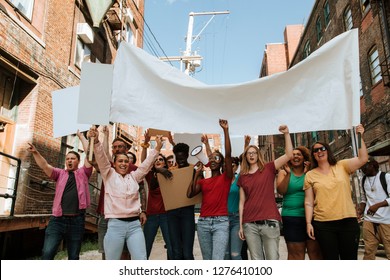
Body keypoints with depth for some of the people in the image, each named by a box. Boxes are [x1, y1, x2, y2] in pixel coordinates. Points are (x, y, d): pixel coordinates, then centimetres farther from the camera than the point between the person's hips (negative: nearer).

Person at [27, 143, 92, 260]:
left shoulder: (83, 173, 10)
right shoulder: (60, 173, 13)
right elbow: (45, 166, -2)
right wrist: (35, 152, -19)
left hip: (77, 220, 0)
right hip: (57, 219, 1)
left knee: (74, 256, 10)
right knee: (47, 253, -11)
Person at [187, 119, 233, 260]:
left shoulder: (226, 177, 5)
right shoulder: (203, 181, 16)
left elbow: (228, 154, -8)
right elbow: (189, 194, 0)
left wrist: (225, 130, -12)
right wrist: (197, 174, 1)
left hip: (221, 222, -4)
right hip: (203, 223, 4)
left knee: (217, 260, -14)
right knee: (207, 260, 11)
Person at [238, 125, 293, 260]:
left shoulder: (268, 168, 5)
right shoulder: (242, 177, 11)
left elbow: (289, 155, -6)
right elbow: (242, 202, 11)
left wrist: (286, 134, -13)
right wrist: (241, 225, 8)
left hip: (270, 221, -2)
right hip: (250, 224, 2)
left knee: (273, 259, 2)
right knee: (256, 260, 8)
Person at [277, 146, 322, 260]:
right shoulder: (283, 172, 7)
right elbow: (281, 191, -6)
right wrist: (288, 174, -17)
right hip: (291, 217, -1)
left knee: (315, 252, 3)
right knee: (295, 253, 3)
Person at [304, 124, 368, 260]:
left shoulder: (342, 166, 6)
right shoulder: (310, 175, 4)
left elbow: (362, 158, -8)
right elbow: (308, 202, 3)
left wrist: (360, 137, -11)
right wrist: (308, 223, -3)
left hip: (348, 221, 1)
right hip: (323, 224, 0)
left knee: (350, 258, 9)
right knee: (330, 259, 8)